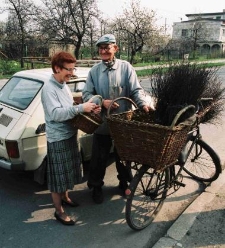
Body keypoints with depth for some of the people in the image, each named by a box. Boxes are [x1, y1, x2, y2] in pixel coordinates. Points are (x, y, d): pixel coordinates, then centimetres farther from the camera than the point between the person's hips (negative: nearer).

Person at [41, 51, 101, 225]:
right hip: (58, 139, -9)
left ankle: (65, 197, 44)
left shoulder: (64, 86, 8)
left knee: (68, 171, 23)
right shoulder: (49, 89, -19)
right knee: (58, 175, 4)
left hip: (70, 135, 9)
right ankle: (59, 211, 18)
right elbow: (56, 114, -29)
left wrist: (88, 109, -2)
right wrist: (81, 108, -30)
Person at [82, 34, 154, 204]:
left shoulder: (126, 67, -2)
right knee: (99, 158, 11)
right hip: (102, 122, 1)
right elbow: (86, 94, -2)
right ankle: (96, 187, 32)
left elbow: (136, 90, -8)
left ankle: (124, 183, 42)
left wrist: (144, 104, -26)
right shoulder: (94, 71, 2)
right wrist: (102, 102, -19)